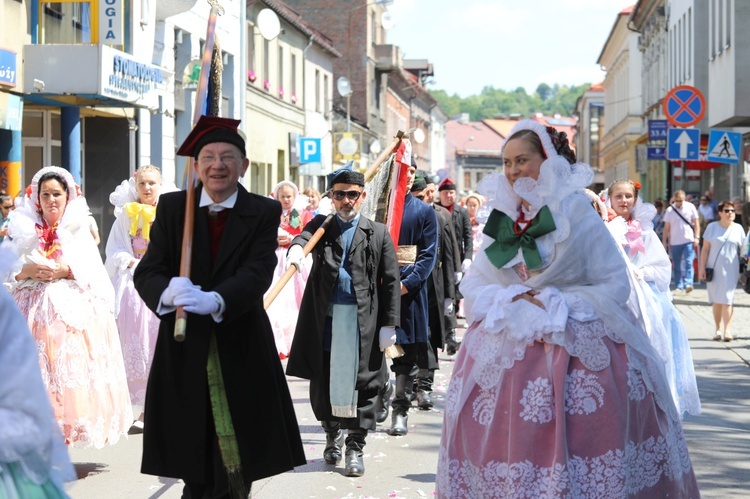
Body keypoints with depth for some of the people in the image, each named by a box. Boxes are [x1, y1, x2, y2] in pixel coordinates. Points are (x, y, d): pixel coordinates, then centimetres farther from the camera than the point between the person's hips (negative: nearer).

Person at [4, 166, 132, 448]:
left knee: (72, 367, -9)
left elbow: (94, 271, 1)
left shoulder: (80, 229, 10)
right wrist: (27, 271, -12)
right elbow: (10, 271, 8)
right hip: (35, 308, 1)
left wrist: (66, 270, -13)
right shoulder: (25, 229, 13)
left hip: (75, 310, -1)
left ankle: (63, 437, -5)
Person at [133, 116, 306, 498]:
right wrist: (168, 292, -28)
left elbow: (258, 273, -15)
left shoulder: (263, 213, 0)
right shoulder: (171, 208, 4)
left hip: (241, 350, -1)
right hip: (185, 351, 1)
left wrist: (216, 300, -34)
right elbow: (146, 272, -4)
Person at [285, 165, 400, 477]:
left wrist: (389, 324, -3)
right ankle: (333, 434, 30)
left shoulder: (378, 234, 8)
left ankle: (355, 447, 9)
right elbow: (306, 234, -12)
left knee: (361, 383, -1)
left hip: (362, 320, -2)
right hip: (324, 317, 2)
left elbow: (390, 281, 4)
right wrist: (296, 247, -37)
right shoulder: (322, 225, 12)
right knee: (323, 381, 8)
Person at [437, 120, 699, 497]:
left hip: (577, 350, -4)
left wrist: (558, 306, -15)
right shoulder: (501, 221, 10)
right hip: (505, 349, 4)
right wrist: (510, 301, -9)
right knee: (506, 439, -2)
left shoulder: (578, 215, -3)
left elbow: (615, 285, -6)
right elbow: (474, 285, 10)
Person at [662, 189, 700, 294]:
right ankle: (678, 287, 9)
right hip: (675, 242, 2)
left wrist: (696, 237, -3)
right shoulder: (670, 210, 3)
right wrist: (664, 241, 4)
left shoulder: (690, 207, 0)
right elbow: (666, 227, 7)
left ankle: (688, 283, -20)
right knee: (676, 266, 5)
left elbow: (696, 223, 4)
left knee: (689, 262, -14)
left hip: (689, 240, -2)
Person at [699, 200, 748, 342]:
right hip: (714, 268, 1)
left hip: (730, 269, -1)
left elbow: (743, 250, 8)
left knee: (727, 300, -9)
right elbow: (705, 249, 4)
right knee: (716, 301, 6)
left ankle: (727, 330, -13)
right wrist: (702, 267, -1)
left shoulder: (738, 229, 6)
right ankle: (718, 329, 15)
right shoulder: (712, 227, 4)